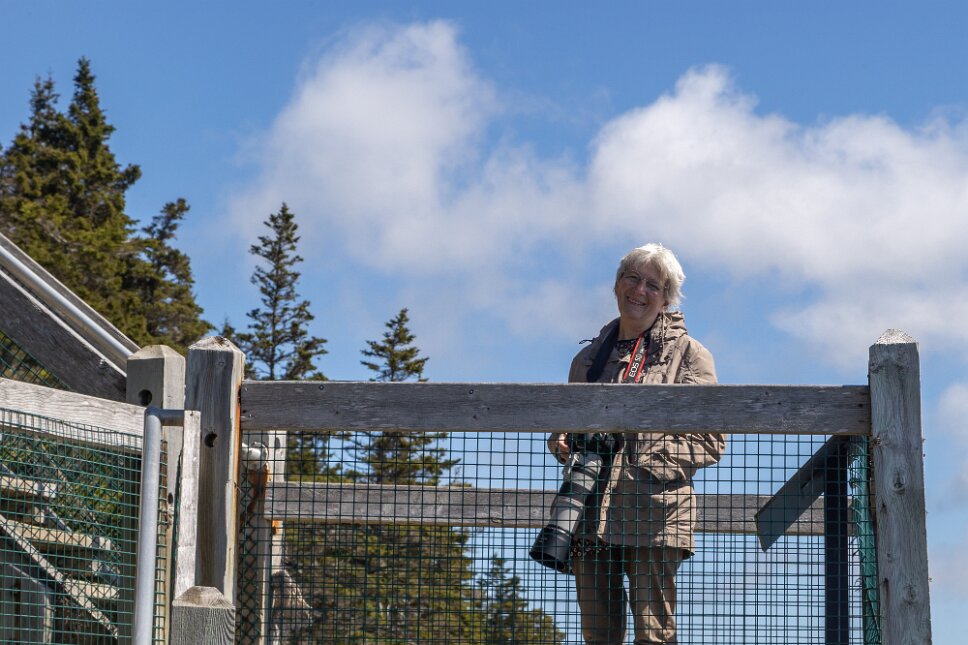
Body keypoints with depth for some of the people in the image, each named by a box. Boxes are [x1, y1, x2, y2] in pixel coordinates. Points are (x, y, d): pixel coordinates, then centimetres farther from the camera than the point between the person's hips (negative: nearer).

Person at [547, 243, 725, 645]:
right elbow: (563, 424, 27)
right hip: (591, 515, 4)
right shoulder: (590, 357, 21)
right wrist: (563, 444, 2)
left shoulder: (687, 352, 7)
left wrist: (649, 459, -13)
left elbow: (711, 441, 1)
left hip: (654, 516, -4)